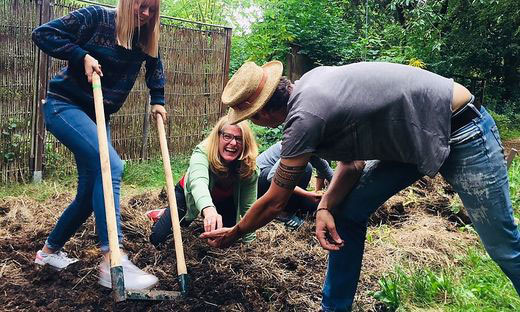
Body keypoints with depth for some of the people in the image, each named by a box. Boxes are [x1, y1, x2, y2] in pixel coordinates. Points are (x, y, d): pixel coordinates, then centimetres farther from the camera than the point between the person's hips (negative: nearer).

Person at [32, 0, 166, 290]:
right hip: (65, 105, -7)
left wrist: (158, 100, 13)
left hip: (97, 115, 8)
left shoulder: (146, 38, 6)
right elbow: (43, 34, -11)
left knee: (90, 193, 4)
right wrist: (82, 55, -19)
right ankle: (111, 261, -33)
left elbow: (156, 66, 24)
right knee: (110, 165, -29)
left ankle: (50, 249, 27)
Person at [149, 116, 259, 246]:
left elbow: (248, 207, -24)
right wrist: (208, 210, -82)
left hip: (223, 200, 3)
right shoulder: (202, 153, -40)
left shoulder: (250, 169, -31)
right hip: (189, 194, -2)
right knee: (157, 239, -7)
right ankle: (164, 216, 27)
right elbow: (198, 182, -62)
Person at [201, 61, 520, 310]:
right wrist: (326, 206, -10)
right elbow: (353, 159, 3)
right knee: (346, 212, 3)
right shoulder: (309, 83, -3)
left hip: (462, 134, -9)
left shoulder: (305, 116, -27)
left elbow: (274, 202, -14)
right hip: (413, 136, 9)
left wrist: (232, 234, 1)